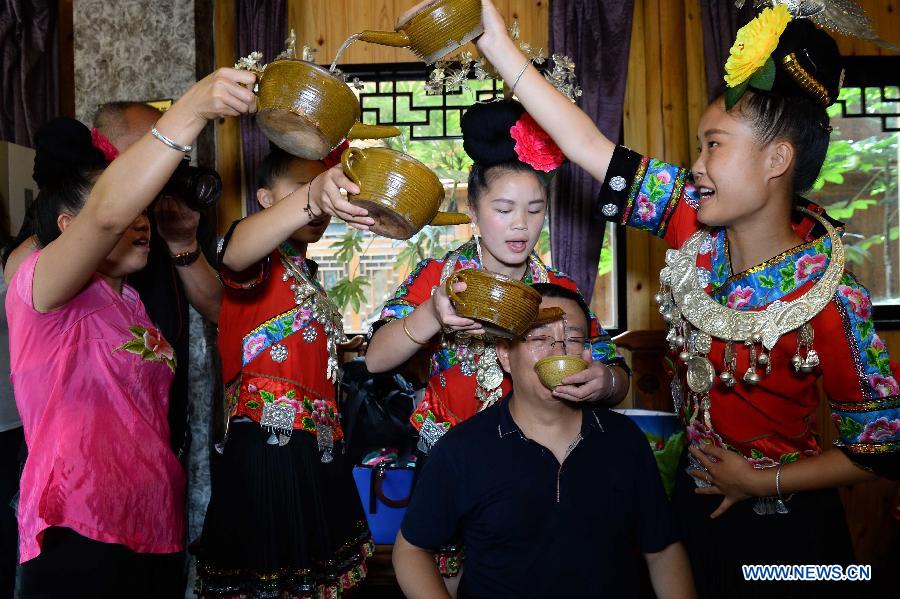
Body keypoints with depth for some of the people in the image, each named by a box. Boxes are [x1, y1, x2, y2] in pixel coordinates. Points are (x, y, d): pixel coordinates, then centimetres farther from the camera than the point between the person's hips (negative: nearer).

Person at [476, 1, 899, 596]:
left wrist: (767, 482, -14)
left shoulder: (830, 299, -25)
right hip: (696, 498, 5)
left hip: (783, 529, -4)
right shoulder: (697, 222, -14)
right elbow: (590, 145, -17)